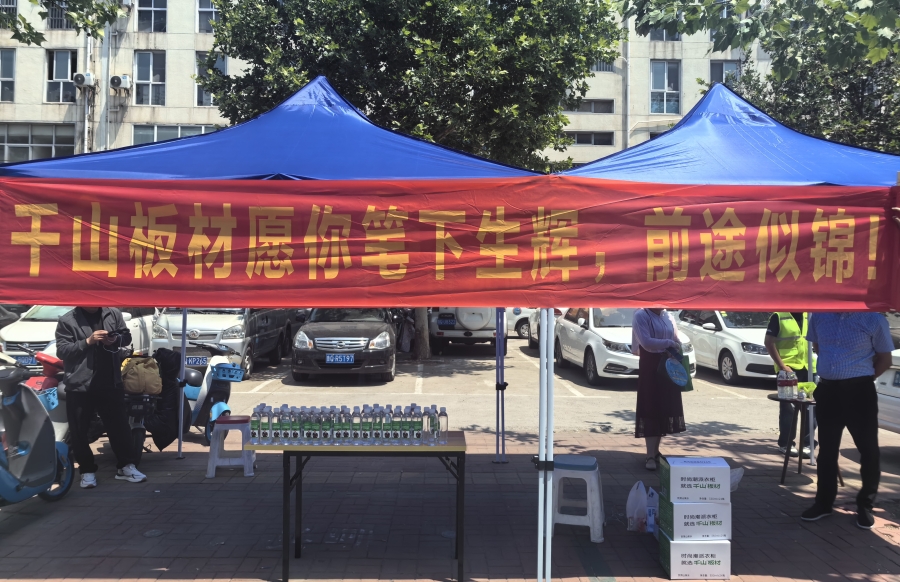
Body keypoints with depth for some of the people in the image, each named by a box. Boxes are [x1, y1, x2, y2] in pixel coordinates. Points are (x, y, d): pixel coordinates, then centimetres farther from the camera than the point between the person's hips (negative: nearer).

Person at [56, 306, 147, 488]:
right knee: (80, 431, 5)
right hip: (79, 385, -2)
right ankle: (87, 470, 19)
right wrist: (87, 341, -21)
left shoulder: (113, 314, 3)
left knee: (120, 425, 9)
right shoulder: (67, 321, -6)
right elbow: (61, 350, -9)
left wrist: (117, 339, -10)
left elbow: (127, 336, 12)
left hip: (110, 383, 2)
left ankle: (125, 466, 21)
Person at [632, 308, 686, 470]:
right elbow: (646, 342, -19)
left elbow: (676, 340, 18)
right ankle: (651, 456, -4)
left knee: (665, 409, 7)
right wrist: (669, 343, -14)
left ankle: (656, 451, 18)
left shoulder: (667, 316, 11)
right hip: (650, 366, -6)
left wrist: (677, 348, -2)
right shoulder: (641, 316, -9)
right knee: (651, 409, -6)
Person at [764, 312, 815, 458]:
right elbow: (769, 342, -8)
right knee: (788, 407, 1)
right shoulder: (779, 317, -5)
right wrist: (782, 365, -13)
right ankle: (785, 443, 13)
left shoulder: (808, 316, 12)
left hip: (807, 368, 5)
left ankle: (806, 443, 18)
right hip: (788, 369, -5)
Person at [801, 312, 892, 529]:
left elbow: (885, 359, 2)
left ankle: (865, 506, 19)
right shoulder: (819, 315, 3)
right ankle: (823, 503, 25)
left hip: (859, 391, -3)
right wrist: (832, 369, 10)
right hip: (827, 389, 4)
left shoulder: (873, 319, -7)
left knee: (868, 450, 2)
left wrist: (862, 377, -3)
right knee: (827, 449, 13)